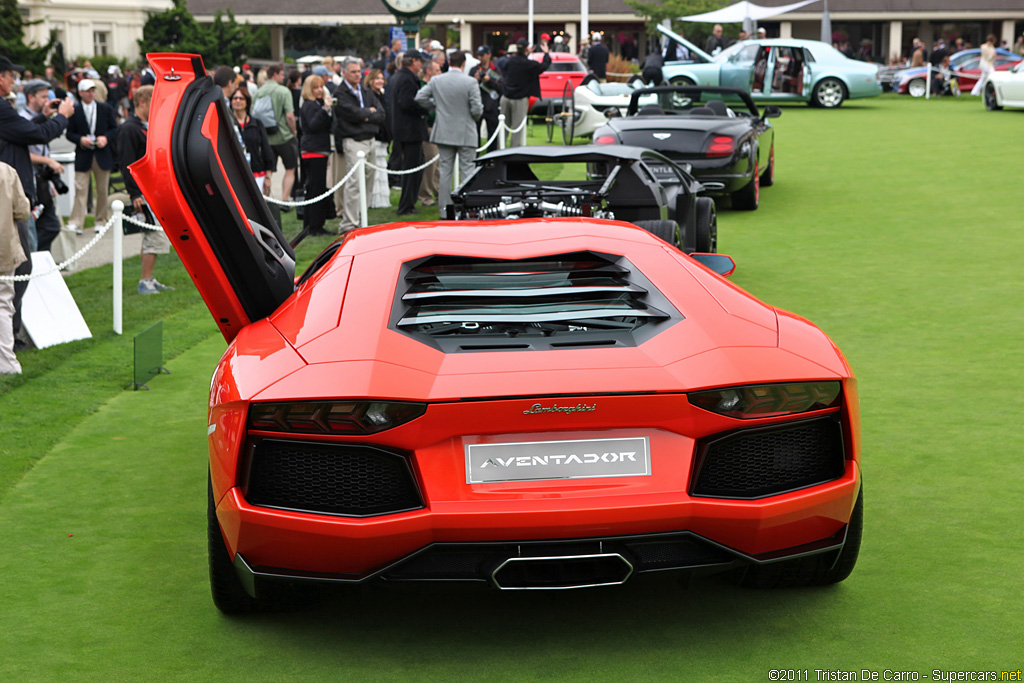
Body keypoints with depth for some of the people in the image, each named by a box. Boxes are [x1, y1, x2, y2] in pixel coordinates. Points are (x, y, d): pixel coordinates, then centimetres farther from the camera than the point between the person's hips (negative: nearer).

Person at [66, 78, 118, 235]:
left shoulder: (105, 109, 6)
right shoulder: (74, 111, 2)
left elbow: (114, 129, 8)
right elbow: (69, 133, 4)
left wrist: (106, 138, -11)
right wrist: (80, 140, -15)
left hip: (103, 155, 2)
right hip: (83, 156, -2)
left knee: (102, 190, 7)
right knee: (80, 189, -9)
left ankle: (101, 221, 19)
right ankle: (76, 223, -13)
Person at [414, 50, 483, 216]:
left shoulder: (436, 81, -2)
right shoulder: (471, 82, -13)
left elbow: (420, 98, -3)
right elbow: (476, 109, -15)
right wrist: (475, 117, 8)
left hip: (444, 133, 3)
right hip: (466, 134, -3)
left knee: (445, 171, 10)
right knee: (467, 171, 2)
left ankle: (444, 209, 12)